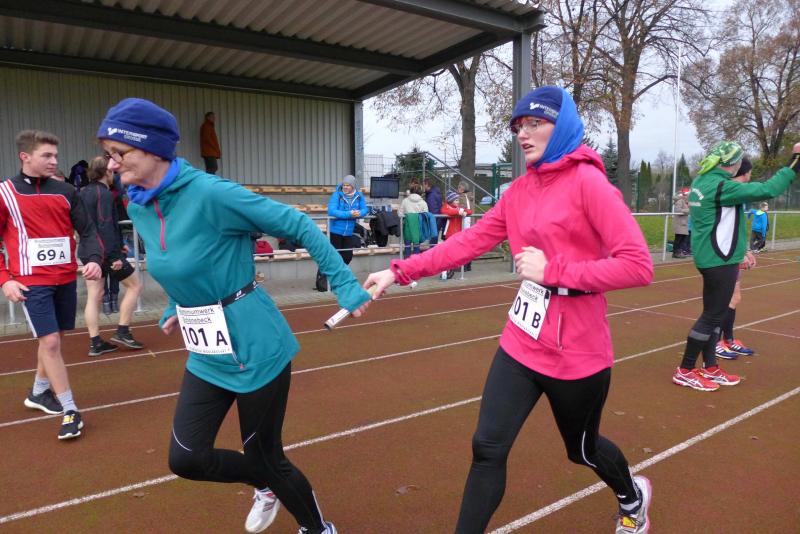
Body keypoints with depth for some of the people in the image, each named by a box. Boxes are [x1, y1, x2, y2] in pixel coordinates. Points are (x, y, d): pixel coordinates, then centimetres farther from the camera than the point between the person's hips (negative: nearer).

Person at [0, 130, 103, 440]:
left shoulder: (66, 191, 5)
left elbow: (87, 230, 5)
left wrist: (93, 259, -13)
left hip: (66, 280, 4)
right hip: (32, 282, -4)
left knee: (54, 338, 16)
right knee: (50, 341, -8)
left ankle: (39, 393, 38)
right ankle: (70, 411, 1)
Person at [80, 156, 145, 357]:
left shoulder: (83, 193, 15)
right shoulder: (104, 193, -14)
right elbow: (106, 226, -22)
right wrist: (115, 255, -25)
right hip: (105, 252, -9)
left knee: (94, 296, 8)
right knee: (134, 285, 5)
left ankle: (95, 343, 11)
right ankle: (122, 332, 5)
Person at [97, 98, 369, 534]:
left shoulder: (209, 193, -21)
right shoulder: (138, 208, 3)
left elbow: (299, 226, -17)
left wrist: (346, 286, -18)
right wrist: (177, 308, 9)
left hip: (256, 348, -7)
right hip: (206, 355, 7)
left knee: (265, 457, 8)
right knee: (185, 459, 8)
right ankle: (267, 486, 39)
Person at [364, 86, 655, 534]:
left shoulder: (587, 182, -15)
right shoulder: (520, 190, 4)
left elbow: (638, 266, -20)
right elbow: (470, 241, 0)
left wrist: (553, 270, -23)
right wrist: (400, 271, -6)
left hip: (577, 353, -4)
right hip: (522, 344, 5)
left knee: (582, 449, 21)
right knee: (488, 448, 3)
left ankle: (633, 498, 55)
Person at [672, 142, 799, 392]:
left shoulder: (701, 182, 10)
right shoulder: (722, 186, -18)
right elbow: (767, 190, -21)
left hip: (710, 258, 9)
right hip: (720, 260, -9)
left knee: (713, 314, 15)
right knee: (712, 316, -2)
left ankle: (710, 368, 24)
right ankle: (685, 371, 5)